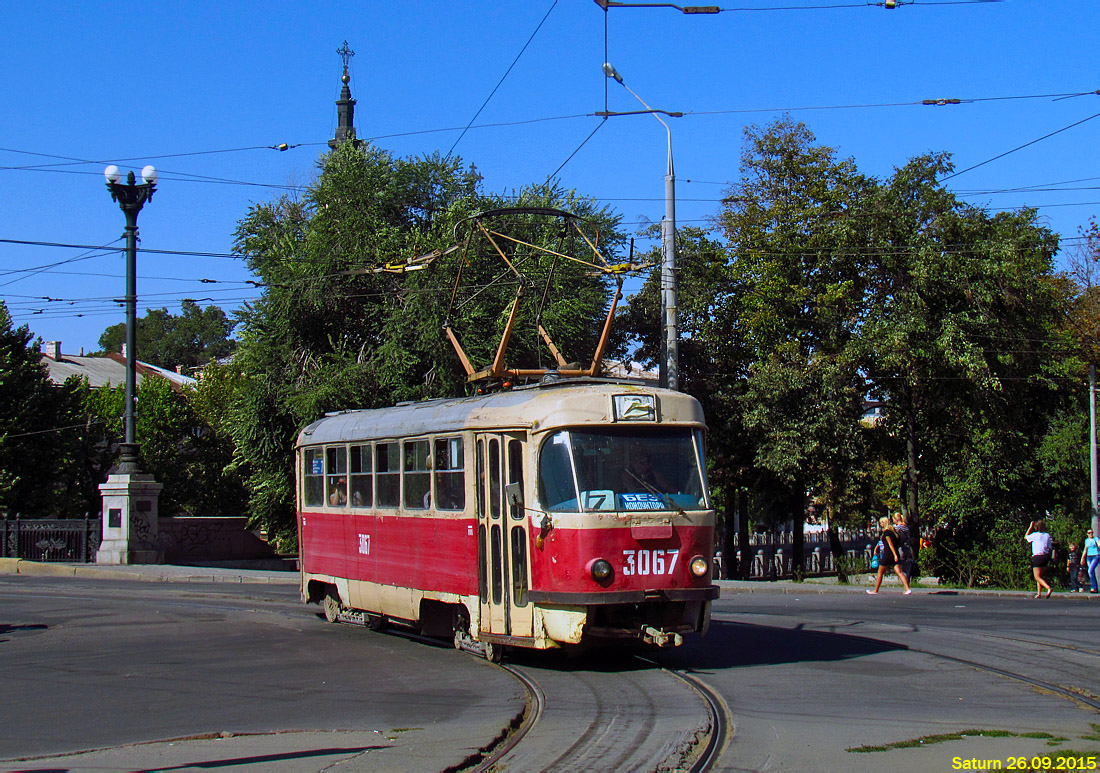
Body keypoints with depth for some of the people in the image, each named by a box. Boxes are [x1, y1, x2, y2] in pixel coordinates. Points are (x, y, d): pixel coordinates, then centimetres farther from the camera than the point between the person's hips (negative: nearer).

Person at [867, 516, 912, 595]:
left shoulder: (886, 532, -8)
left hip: (888, 555, -7)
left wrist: (895, 555, -24)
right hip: (895, 554, 7)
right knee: (899, 572, -5)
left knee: (880, 573, 7)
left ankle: (875, 591, 15)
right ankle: (907, 588, -22)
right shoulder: (893, 531, 16)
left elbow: (890, 544, -17)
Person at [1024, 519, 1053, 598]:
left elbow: (1026, 537, 15)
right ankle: (1039, 593, 12)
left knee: (1037, 577, -6)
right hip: (1046, 556, 6)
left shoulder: (1034, 535, -5)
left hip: (1037, 557, -6)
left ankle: (1049, 588, -26)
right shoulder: (1047, 535, 7)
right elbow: (1049, 548, 7)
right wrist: (1048, 558, 15)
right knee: (1039, 576, 17)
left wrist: (1030, 527, 16)